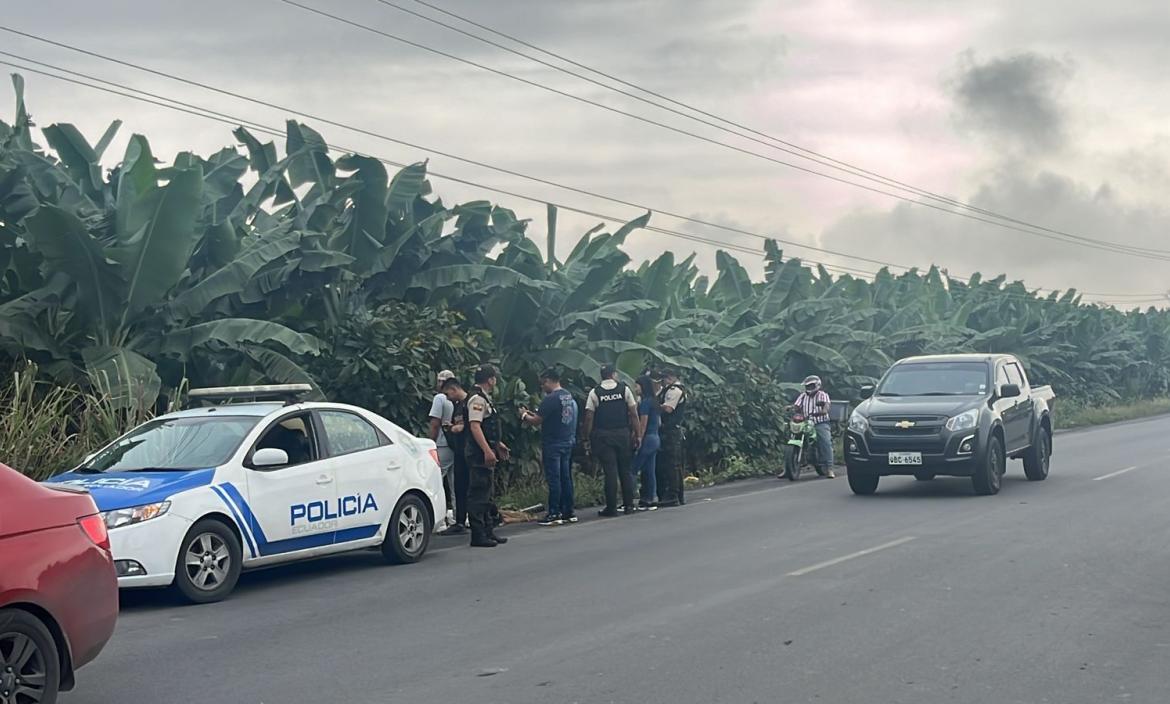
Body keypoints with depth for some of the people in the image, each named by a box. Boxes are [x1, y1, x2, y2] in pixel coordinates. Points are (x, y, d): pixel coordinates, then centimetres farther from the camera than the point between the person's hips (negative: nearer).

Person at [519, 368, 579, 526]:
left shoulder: (550, 399, -16)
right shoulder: (570, 397, 12)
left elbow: (536, 421, -16)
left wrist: (524, 415, 4)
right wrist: (533, 414, 19)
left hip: (553, 444, -8)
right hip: (568, 442, 8)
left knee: (554, 479, -5)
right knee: (566, 477, 12)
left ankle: (554, 514, -3)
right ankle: (568, 512, 15)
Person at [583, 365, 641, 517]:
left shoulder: (594, 393, 0)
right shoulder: (624, 389, 2)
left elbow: (589, 418, -4)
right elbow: (634, 414, 0)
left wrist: (588, 438, 1)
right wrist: (637, 434, 6)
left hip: (603, 436, -1)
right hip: (623, 434, 1)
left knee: (610, 471, 0)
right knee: (625, 470, 11)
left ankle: (611, 508, 1)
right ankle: (629, 505, 15)